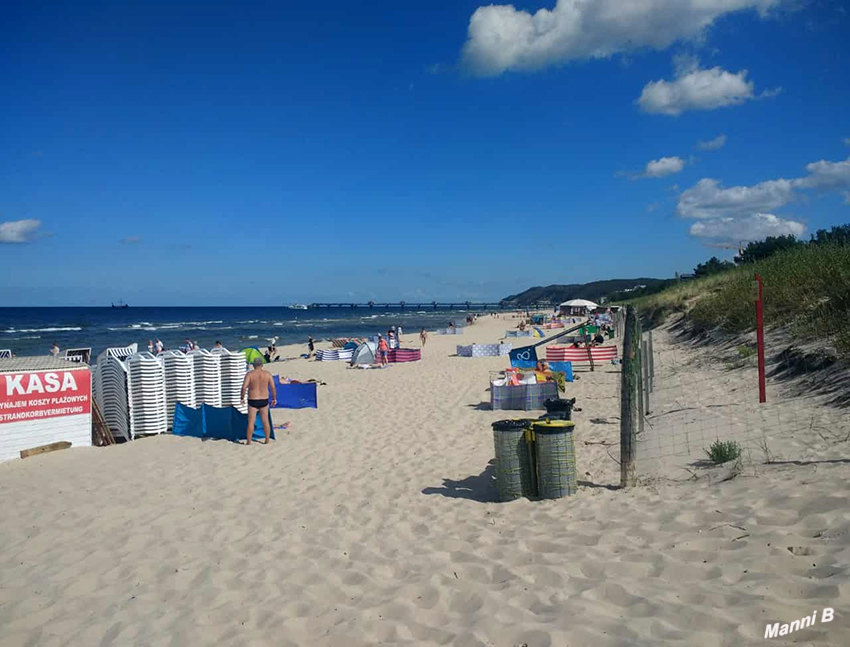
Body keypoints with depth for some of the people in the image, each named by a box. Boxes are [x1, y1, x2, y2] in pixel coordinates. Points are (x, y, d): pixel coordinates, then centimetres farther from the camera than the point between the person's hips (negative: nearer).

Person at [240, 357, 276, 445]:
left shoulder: (249, 374, -9)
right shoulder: (267, 374, -3)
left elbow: (244, 387, -17)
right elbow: (273, 388, -4)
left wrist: (242, 398, -5)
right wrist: (274, 398, 8)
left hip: (253, 401, -2)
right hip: (264, 400, 2)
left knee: (251, 422, 3)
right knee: (265, 421, 13)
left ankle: (248, 442, 4)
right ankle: (267, 440, 18)